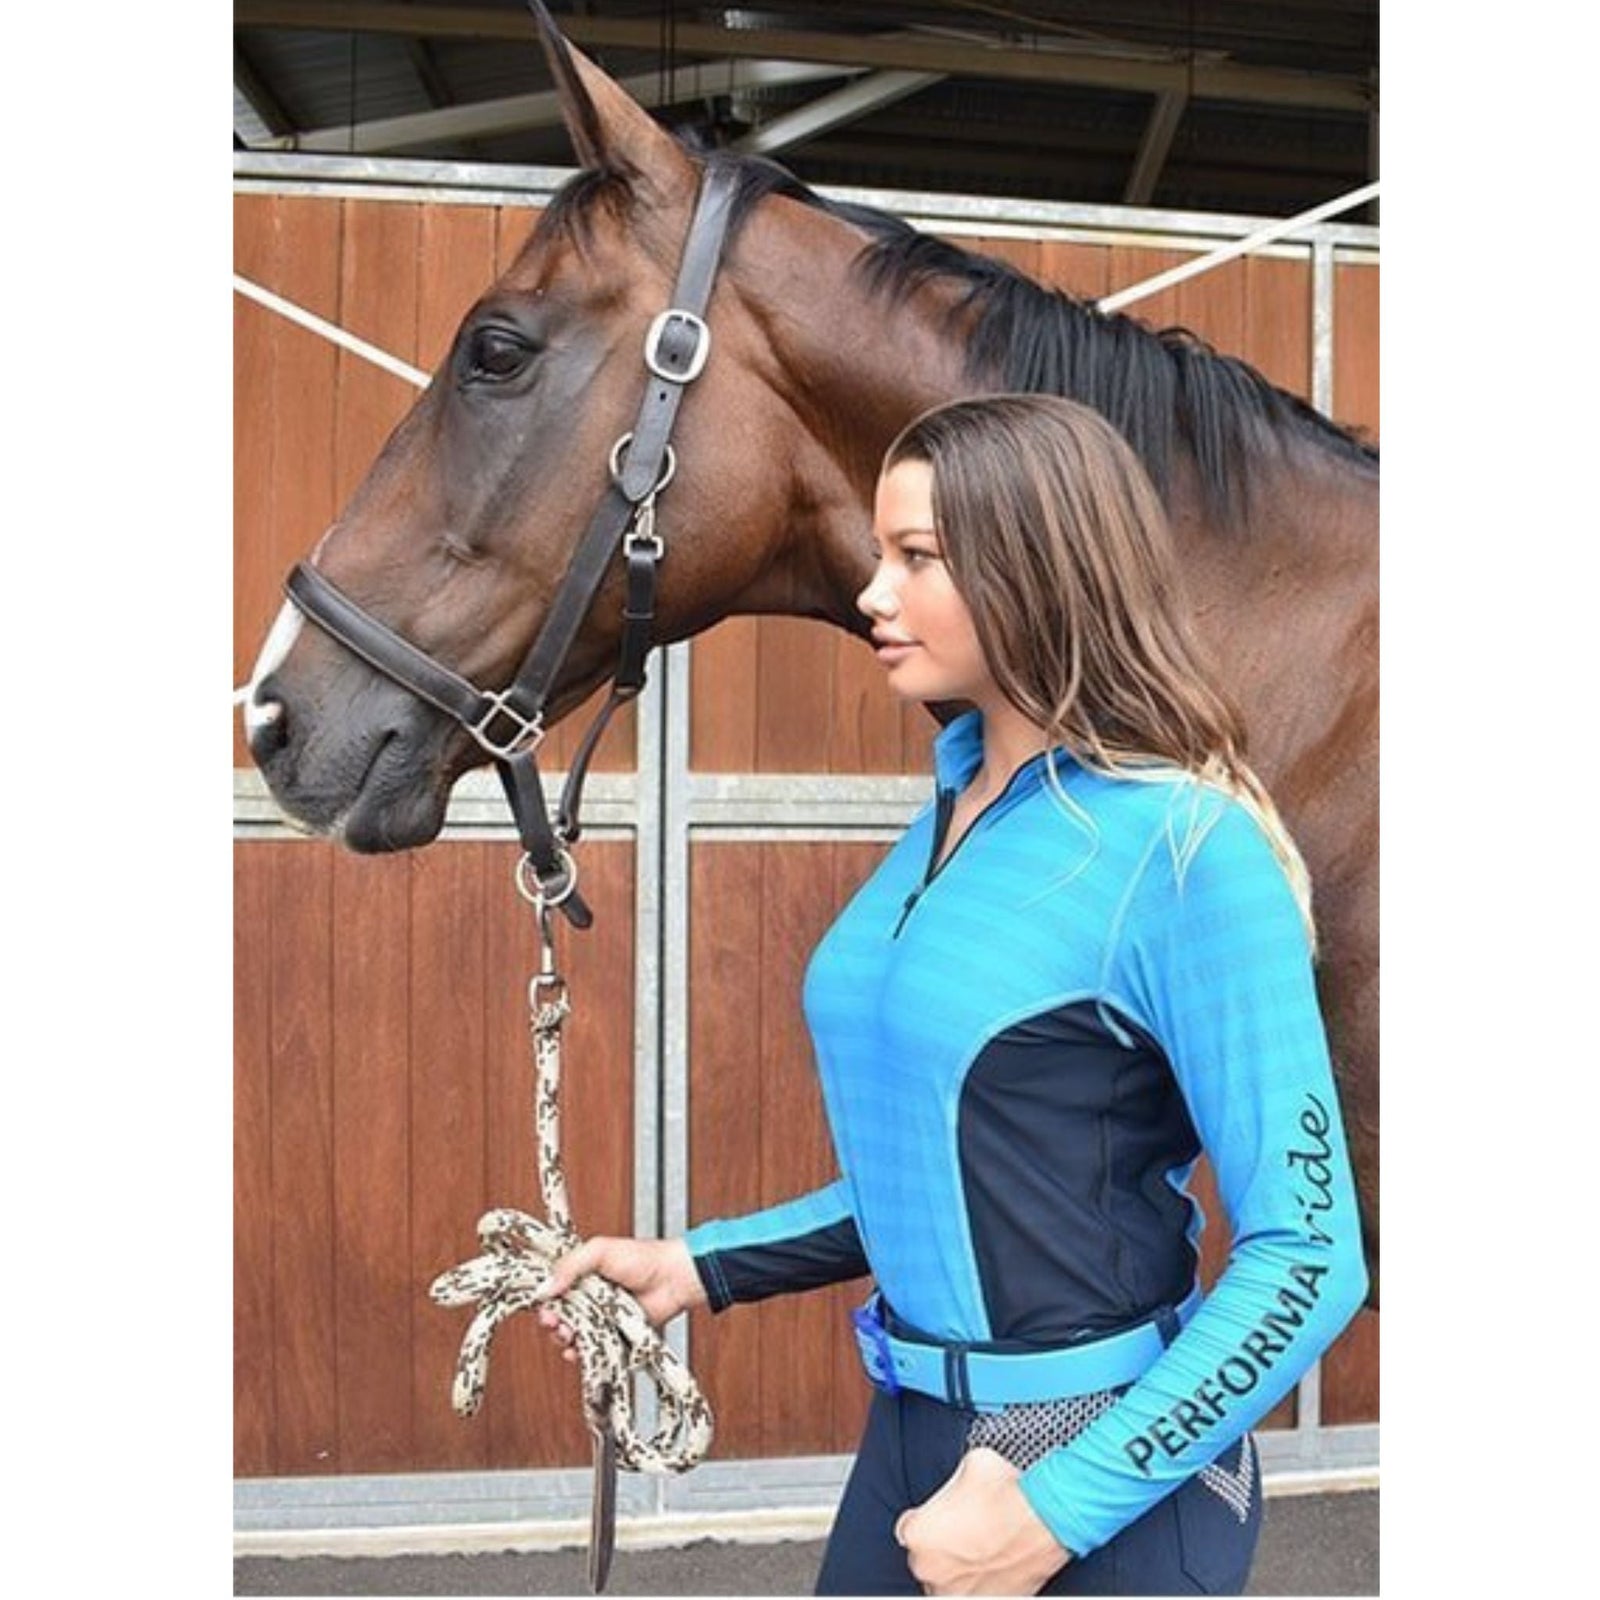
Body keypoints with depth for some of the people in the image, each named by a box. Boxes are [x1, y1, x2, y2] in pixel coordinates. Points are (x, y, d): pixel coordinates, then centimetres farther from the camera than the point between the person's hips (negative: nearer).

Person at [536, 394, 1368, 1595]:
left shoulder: (1184, 848, -19)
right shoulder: (956, 805, 3)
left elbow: (1307, 1259, -18)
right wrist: (704, 1266, 5)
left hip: (1101, 1472, -7)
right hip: (912, 1433, 7)